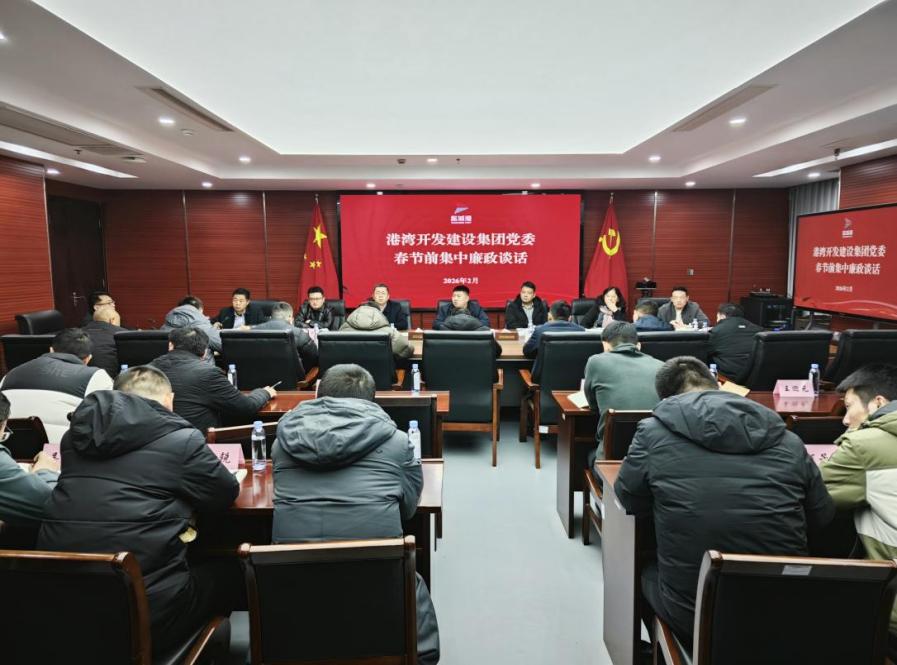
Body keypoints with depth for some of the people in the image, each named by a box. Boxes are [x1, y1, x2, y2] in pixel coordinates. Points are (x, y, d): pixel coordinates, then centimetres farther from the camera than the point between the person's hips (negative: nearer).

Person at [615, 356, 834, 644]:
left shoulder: (653, 432, -8)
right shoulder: (788, 440, 0)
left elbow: (630, 500, 7)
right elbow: (823, 516, 14)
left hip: (692, 619, -2)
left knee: (648, 572, 28)